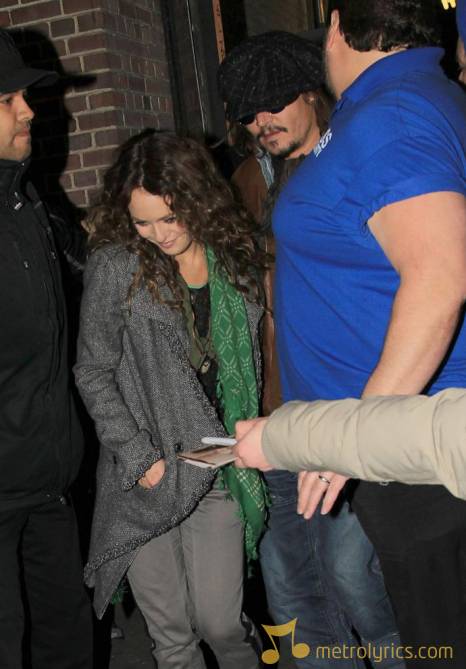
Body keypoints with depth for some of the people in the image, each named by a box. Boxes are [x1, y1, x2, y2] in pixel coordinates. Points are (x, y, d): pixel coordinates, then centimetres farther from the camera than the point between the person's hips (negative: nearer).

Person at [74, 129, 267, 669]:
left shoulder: (235, 261, 5)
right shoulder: (114, 268, -6)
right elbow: (93, 375, -3)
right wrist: (139, 457, -10)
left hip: (216, 464, 2)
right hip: (144, 477, -1)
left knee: (219, 621, -1)